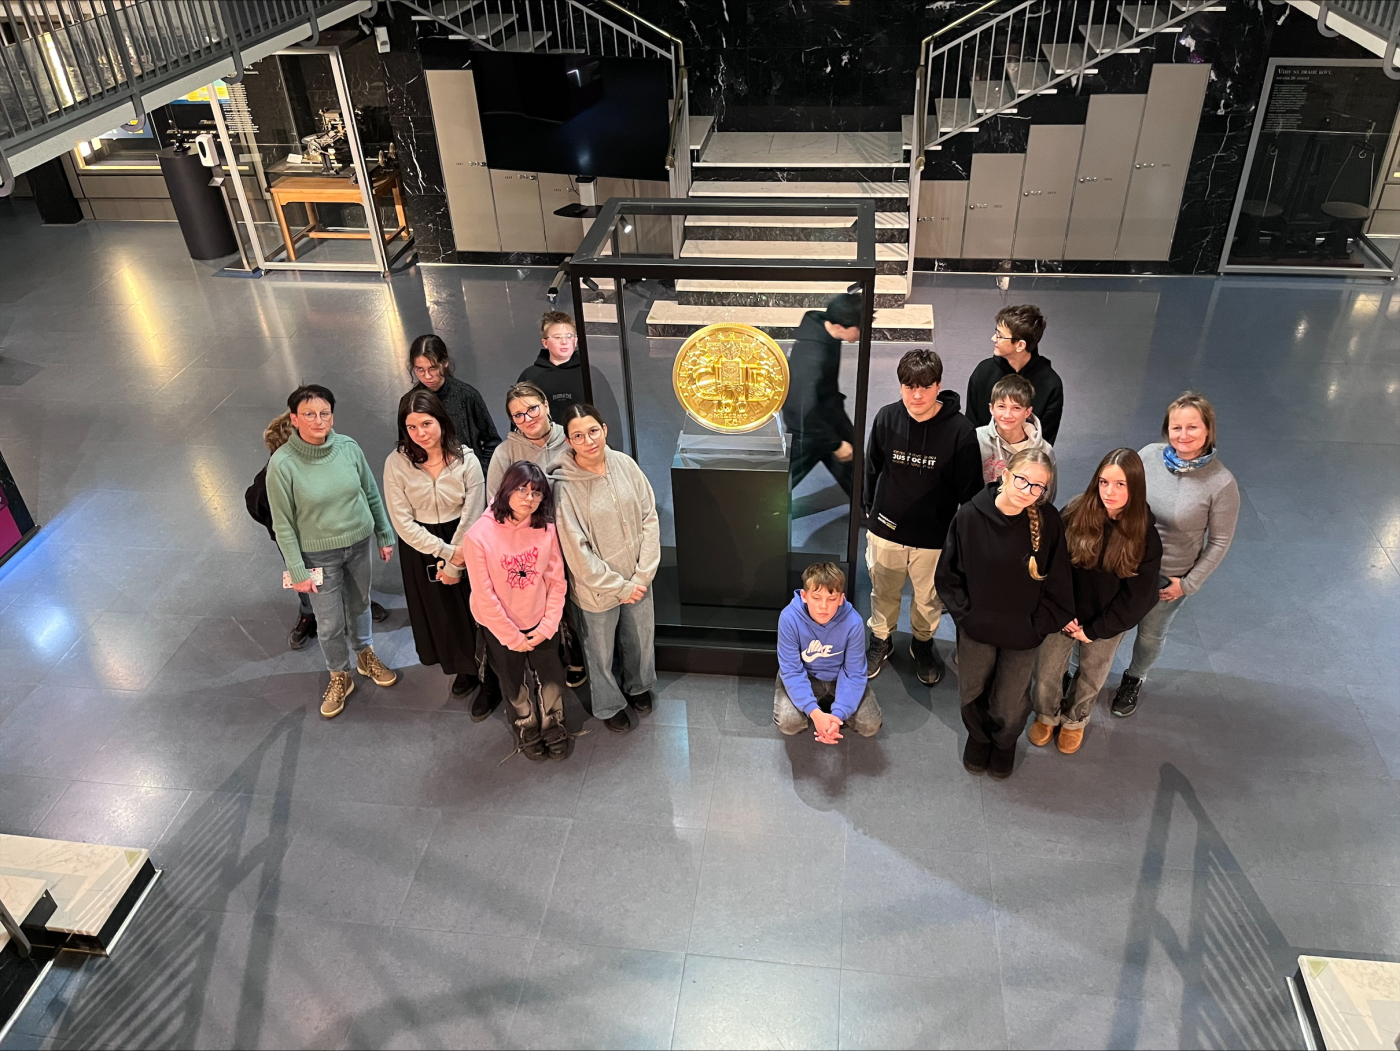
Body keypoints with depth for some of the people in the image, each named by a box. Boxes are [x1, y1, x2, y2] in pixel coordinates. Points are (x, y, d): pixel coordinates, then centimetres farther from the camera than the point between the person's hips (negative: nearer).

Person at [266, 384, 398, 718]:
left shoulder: (348, 447, -12)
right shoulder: (282, 464, -20)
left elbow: (371, 494, 2)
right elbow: (283, 524, -13)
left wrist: (385, 535, 8)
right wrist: (297, 570, -11)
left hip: (359, 544, 3)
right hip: (319, 555, -3)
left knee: (359, 605, 24)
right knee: (330, 623, 9)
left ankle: (366, 656, 50)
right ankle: (340, 678, 36)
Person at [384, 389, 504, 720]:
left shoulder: (466, 460, -14)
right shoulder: (396, 463, -13)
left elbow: (472, 517, -11)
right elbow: (402, 522, -12)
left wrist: (454, 564, -12)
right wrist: (446, 552, -18)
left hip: (464, 547, -1)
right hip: (421, 549, 2)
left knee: (475, 615, 4)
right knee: (441, 616, 16)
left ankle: (488, 681, 25)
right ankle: (464, 669, 42)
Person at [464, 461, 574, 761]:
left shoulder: (546, 528, -17)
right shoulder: (480, 535, -24)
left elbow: (557, 581, -9)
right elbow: (484, 597, -18)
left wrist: (548, 626, -12)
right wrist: (513, 637, -13)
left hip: (541, 624, 2)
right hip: (501, 628, -1)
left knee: (551, 678, 19)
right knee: (515, 684, 21)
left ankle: (553, 727, 48)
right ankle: (527, 731, 49)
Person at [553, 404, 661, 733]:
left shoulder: (624, 464, -10)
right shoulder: (565, 485, -22)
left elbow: (649, 518, -5)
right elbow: (577, 549, -19)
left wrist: (643, 575, -10)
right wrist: (618, 588, -14)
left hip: (637, 580, 4)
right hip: (597, 589, -4)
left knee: (641, 640, 25)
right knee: (601, 652, 18)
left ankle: (638, 686, 55)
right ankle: (609, 705, 46)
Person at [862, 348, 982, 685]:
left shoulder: (960, 430, -19)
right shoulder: (887, 418, -12)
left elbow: (971, 489, -9)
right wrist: (870, 510, 10)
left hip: (935, 537, -1)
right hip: (886, 529, 2)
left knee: (929, 598, 19)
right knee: (883, 591, 21)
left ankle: (923, 643, 45)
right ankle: (881, 639, 46)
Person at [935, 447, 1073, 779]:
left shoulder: (1047, 521, -18)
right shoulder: (969, 516, -19)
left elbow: (1057, 579, -6)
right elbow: (949, 574, -7)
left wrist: (1040, 623, -7)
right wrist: (965, 613, -10)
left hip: (1024, 634, 0)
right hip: (976, 628, 0)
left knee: (1009, 705, 18)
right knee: (972, 696, 21)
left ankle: (1005, 742, 53)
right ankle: (978, 736, 55)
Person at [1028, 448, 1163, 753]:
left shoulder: (1145, 536, -20)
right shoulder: (1074, 513, -19)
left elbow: (1138, 596, -13)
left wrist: (1094, 629, -11)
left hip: (1107, 624, 0)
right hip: (1064, 615, 0)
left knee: (1091, 678, 22)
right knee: (1047, 673, 16)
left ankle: (1075, 720, 52)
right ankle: (1046, 715, 48)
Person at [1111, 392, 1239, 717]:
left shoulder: (1222, 483, -22)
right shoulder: (1149, 455, -16)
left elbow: (1219, 542, -12)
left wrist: (1189, 583, -9)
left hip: (1170, 577, -1)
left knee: (1150, 635, 22)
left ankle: (1134, 679, 52)